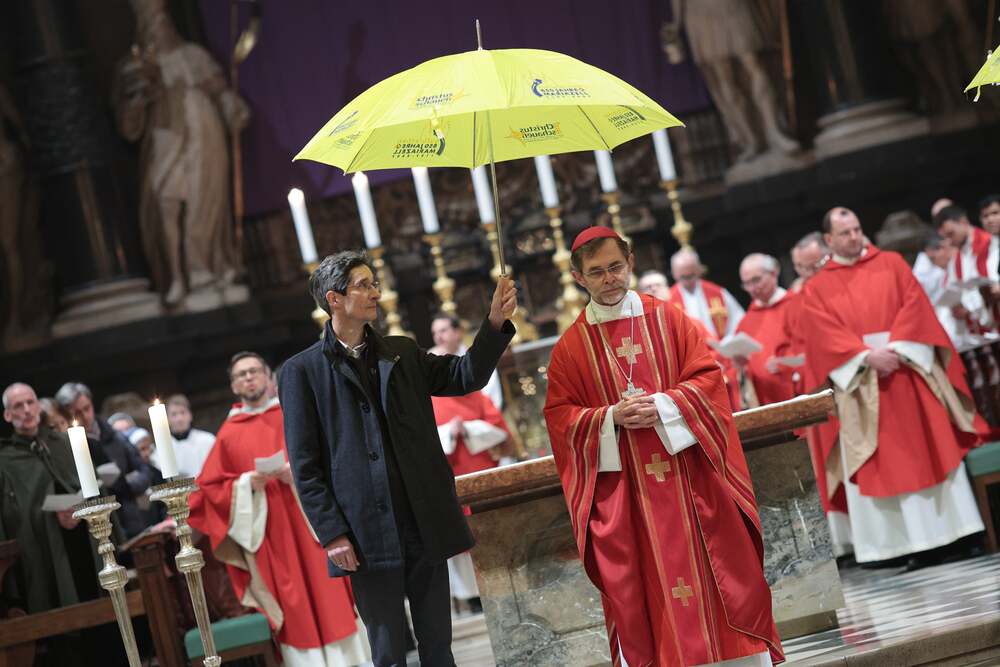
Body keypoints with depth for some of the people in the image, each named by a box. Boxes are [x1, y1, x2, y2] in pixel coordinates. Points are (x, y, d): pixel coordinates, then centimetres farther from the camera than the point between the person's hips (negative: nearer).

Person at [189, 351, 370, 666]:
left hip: (310, 519, 0)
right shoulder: (228, 434, 8)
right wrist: (247, 484, -12)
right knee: (292, 605, -2)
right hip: (267, 533, 0)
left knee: (327, 592, -1)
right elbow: (210, 488, 4)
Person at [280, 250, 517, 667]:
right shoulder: (302, 371, 0)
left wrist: (495, 323, -9)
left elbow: (465, 377, 5)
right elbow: (305, 466, -3)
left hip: (425, 524, 4)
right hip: (367, 535, -4)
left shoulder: (402, 353, 13)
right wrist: (331, 534, -9)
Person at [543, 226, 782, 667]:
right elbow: (560, 416, 2)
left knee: (720, 573, 4)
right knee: (640, 592, 1)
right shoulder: (569, 347, 4)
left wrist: (664, 406, -15)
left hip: (687, 475, 0)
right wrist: (611, 416, -14)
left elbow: (707, 376, 1)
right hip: (622, 491, 0)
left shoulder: (667, 319, 5)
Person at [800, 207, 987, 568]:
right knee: (886, 464, -1)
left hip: (908, 370, 1)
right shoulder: (816, 288, 7)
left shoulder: (892, 264, 10)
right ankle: (917, 540, 2)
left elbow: (914, 306, -1)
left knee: (930, 450, 1)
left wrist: (896, 349, -15)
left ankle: (951, 531, 8)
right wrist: (868, 356, -17)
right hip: (861, 381, 0)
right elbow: (826, 335, -4)